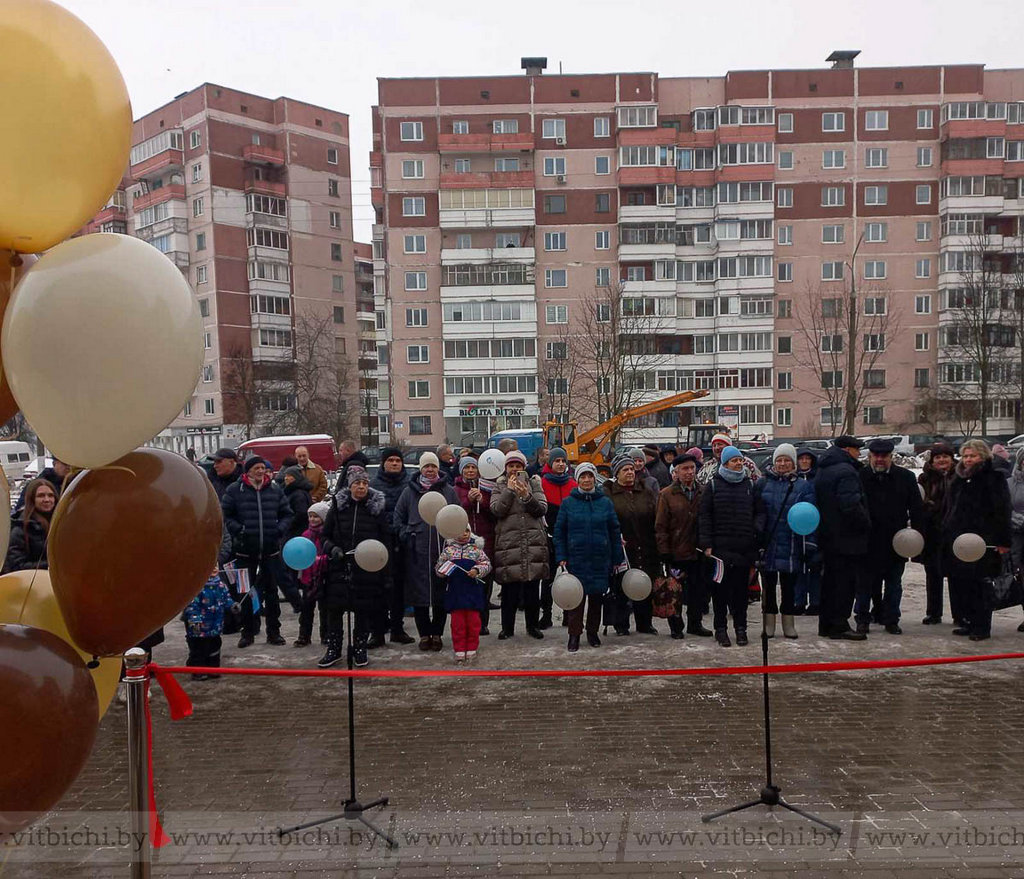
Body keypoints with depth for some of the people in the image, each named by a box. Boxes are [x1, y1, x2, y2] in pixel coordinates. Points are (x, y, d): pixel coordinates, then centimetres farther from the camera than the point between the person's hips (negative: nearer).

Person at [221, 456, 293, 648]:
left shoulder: (275, 489, 4)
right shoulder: (235, 490, -3)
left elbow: (287, 514, 11)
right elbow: (224, 514, -2)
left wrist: (280, 530, -5)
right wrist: (238, 530, -14)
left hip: (270, 549, 2)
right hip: (245, 550, -2)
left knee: (271, 590, 9)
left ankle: (273, 631, 19)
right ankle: (247, 632, 20)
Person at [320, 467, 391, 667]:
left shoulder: (377, 507, 2)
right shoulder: (338, 506, 4)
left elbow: (385, 538, 6)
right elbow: (325, 535, 11)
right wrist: (332, 548, -8)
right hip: (339, 567, 1)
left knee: (363, 609, 6)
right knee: (334, 608, 2)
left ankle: (359, 648, 22)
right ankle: (333, 649, 18)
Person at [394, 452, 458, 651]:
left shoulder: (449, 491, 7)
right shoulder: (410, 491, 7)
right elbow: (398, 517, 11)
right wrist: (405, 536, 0)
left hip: (442, 550, 0)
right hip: (416, 552, 0)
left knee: (441, 592, 4)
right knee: (418, 592, 3)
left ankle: (437, 633, 17)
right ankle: (424, 633, 15)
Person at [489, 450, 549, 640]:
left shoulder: (533, 484, 12)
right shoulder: (500, 486, 10)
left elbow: (542, 509, 0)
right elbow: (496, 510, -7)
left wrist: (526, 496, -14)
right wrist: (509, 490, -11)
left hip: (533, 543, 1)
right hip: (508, 544, -1)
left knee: (532, 589, 7)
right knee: (509, 589, 1)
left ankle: (532, 625, 21)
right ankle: (507, 627, 15)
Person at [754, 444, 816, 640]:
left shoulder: (803, 486, 3)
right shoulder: (763, 483, 4)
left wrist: (810, 546, -7)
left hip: (791, 546, 0)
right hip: (767, 544, 1)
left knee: (789, 585, 9)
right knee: (768, 584, 8)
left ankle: (788, 623, 22)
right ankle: (769, 623, 19)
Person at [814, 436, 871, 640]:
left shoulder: (822, 471, 14)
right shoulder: (846, 472, -17)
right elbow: (851, 505, -25)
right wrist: (866, 524, -11)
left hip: (828, 537, 9)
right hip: (847, 539, -9)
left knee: (830, 580, 14)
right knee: (846, 581, -2)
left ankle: (826, 624, 20)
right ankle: (839, 625, 1)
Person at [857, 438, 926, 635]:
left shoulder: (905, 477, 2)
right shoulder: (860, 477, -4)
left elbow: (916, 508, 6)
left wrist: (917, 533, -2)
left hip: (896, 540, 2)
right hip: (867, 541, -2)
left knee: (894, 583, 11)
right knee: (865, 582, 5)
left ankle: (891, 619, 23)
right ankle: (862, 618, 16)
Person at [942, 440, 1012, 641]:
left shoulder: (994, 478, -4)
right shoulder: (959, 479, 17)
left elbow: (1002, 512, -10)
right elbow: (949, 510, 23)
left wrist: (1003, 541, -16)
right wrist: (945, 535, 18)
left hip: (982, 543, -7)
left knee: (979, 586, -3)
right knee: (959, 584, 8)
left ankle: (982, 627, 5)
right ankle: (966, 622, 18)